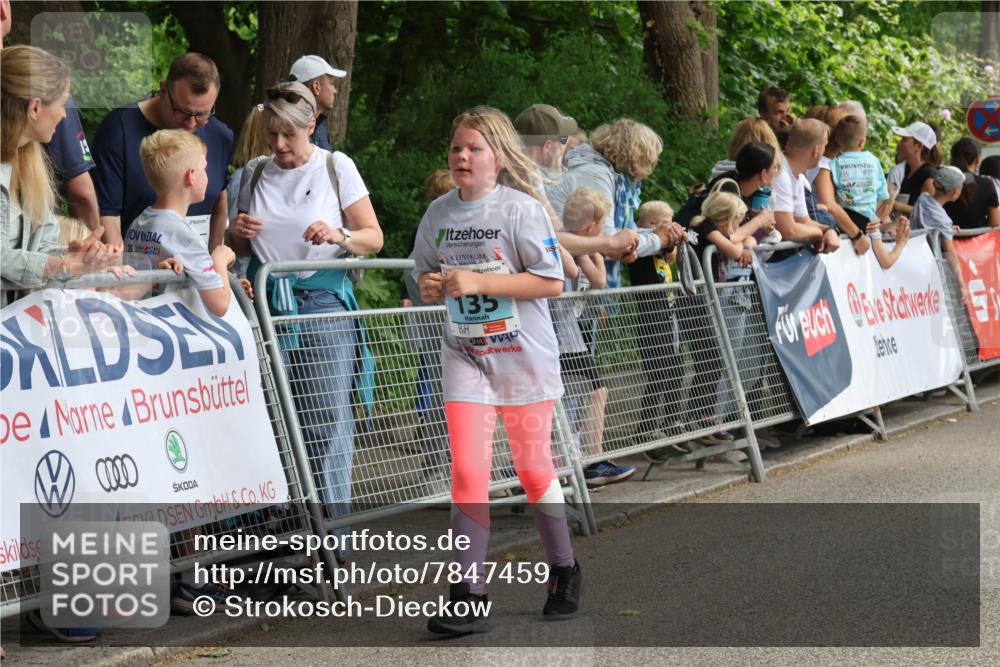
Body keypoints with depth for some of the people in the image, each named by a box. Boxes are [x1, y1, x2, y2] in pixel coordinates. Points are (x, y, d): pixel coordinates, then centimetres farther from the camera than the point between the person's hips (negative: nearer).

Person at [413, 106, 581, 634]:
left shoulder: (521, 209, -11)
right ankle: (469, 599, -7)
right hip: (465, 354, 3)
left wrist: (478, 282, -21)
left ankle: (564, 573, 31)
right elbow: (426, 275, 18)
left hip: (524, 355, -3)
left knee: (533, 471, 9)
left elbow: (550, 281, -15)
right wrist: (432, 287, -7)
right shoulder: (439, 213, 4)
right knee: (468, 471, -9)